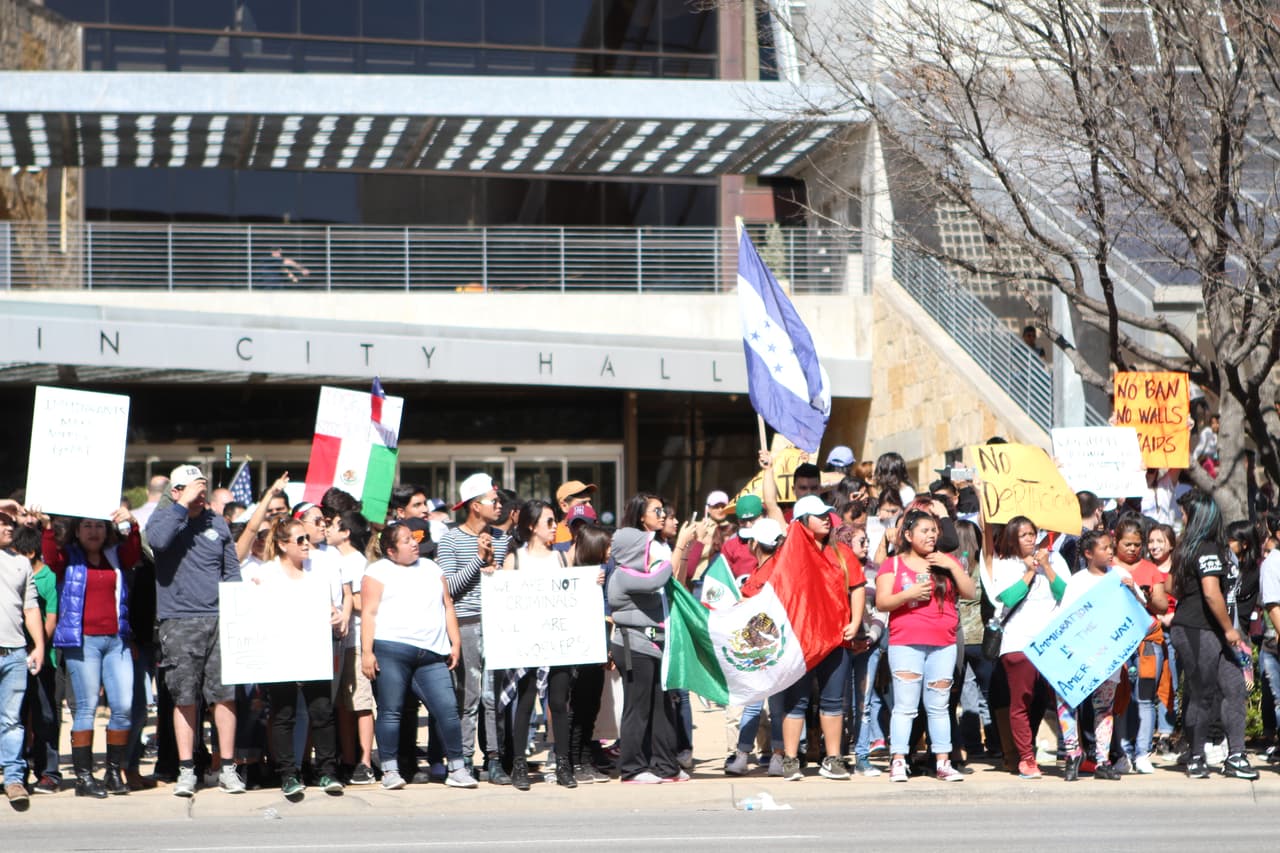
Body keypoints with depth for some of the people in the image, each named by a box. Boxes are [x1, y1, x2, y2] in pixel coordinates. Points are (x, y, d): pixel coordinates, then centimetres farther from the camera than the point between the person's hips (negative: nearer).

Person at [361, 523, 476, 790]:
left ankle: (457, 768, 4)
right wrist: (367, 652, -10)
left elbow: (447, 606, 22)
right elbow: (368, 613, -1)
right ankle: (390, 770, 4)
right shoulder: (378, 572, 7)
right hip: (390, 650, -4)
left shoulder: (430, 568, 21)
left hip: (432, 655, 4)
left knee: (447, 708, -4)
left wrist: (456, 643, 13)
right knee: (390, 710, -3)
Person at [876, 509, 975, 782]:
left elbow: (970, 593, 5)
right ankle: (898, 762, -5)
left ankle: (943, 762, 9)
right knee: (905, 706, -7)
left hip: (944, 644, 3)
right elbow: (882, 602, -2)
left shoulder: (946, 562, 13)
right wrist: (908, 594, -16)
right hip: (906, 644, -3)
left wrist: (952, 566, -6)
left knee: (939, 706, 7)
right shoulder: (894, 565, 5)